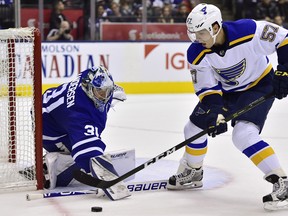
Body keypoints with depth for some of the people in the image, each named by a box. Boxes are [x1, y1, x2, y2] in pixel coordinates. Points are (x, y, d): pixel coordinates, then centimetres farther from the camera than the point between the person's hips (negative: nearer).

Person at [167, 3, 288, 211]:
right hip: (225, 89, 6)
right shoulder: (197, 53, -20)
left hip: (260, 85, -6)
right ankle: (192, 173, 35)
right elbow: (207, 88, -13)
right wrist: (215, 113, -27)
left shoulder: (250, 30, -33)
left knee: (244, 135, -26)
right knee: (195, 127, 9)